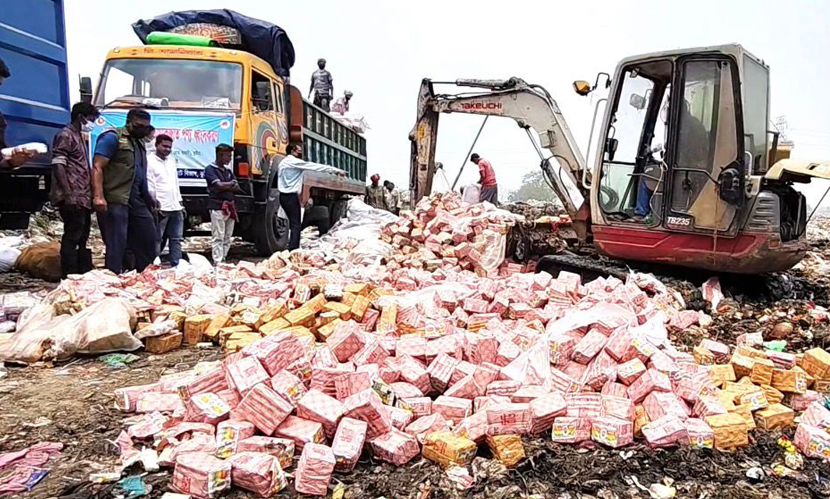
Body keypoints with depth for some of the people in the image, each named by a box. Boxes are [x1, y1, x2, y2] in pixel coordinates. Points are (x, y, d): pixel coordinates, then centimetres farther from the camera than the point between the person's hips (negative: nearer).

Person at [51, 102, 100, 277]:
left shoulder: (79, 136, 20)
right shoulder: (66, 135, -8)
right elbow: (57, 165, -16)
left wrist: (90, 195, 20)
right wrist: (68, 194, -22)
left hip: (83, 198, 10)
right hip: (73, 198, -10)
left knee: (82, 237, 14)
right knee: (72, 237, -8)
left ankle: (85, 274, 22)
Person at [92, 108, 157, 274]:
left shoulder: (139, 142, 19)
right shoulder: (112, 137, -5)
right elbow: (97, 167, -14)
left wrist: (148, 197, 21)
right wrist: (98, 196, -24)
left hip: (136, 199, 9)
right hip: (115, 200, -8)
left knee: (148, 235, 12)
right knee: (117, 243, -5)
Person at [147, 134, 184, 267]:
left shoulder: (172, 160, 17)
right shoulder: (150, 161, -5)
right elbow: (150, 185, -10)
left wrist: (180, 203, 16)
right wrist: (156, 204, -14)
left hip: (175, 207, 7)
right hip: (161, 208, -7)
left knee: (176, 239, 7)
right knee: (157, 240, -1)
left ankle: (177, 266, 11)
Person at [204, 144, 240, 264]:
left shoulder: (228, 170, 19)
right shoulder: (210, 169, -2)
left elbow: (237, 188, 8)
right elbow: (219, 185, -15)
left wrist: (225, 186, -8)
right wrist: (231, 184, 1)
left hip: (230, 207, 7)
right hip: (217, 207, -7)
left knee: (227, 238, 8)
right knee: (218, 237, -8)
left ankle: (223, 260, 14)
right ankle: (217, 262, -7)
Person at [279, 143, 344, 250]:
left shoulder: (283, 162, 17)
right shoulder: (295, 162, -12)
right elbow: (316, 167, -13)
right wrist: (336, 170, -11)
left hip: (283, 195, 10)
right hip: (291, 197, -10)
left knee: (293, 223, 16)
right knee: (296, 224, -8)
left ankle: (291, 248, 18)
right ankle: (293, 249, -14)